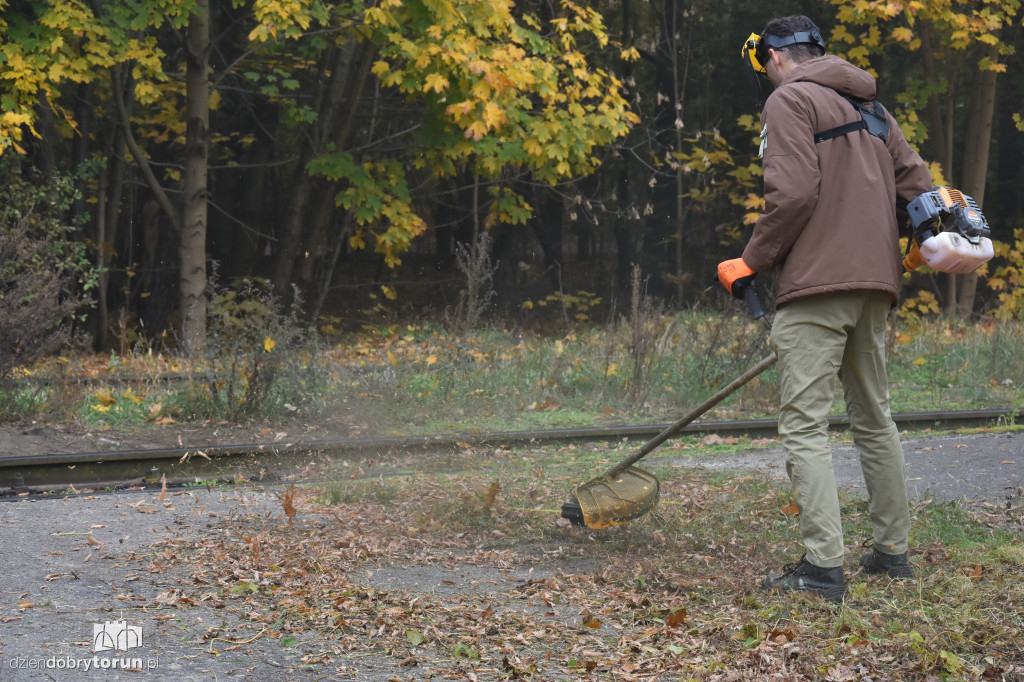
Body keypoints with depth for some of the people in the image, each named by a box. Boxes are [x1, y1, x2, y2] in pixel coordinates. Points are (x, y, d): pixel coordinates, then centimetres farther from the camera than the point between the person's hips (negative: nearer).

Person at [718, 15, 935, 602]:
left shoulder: (790, 99, -4)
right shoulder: (869, 105, 20)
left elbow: (793, 194, -16)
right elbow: (917, 184, 17)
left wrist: (752, 262, -6)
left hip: (818, 284, -8)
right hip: (876, 285, 8)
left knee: (804, 423, -8)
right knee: (874, 416, 17)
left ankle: (824, 565, -14)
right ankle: (894, 550, 22)